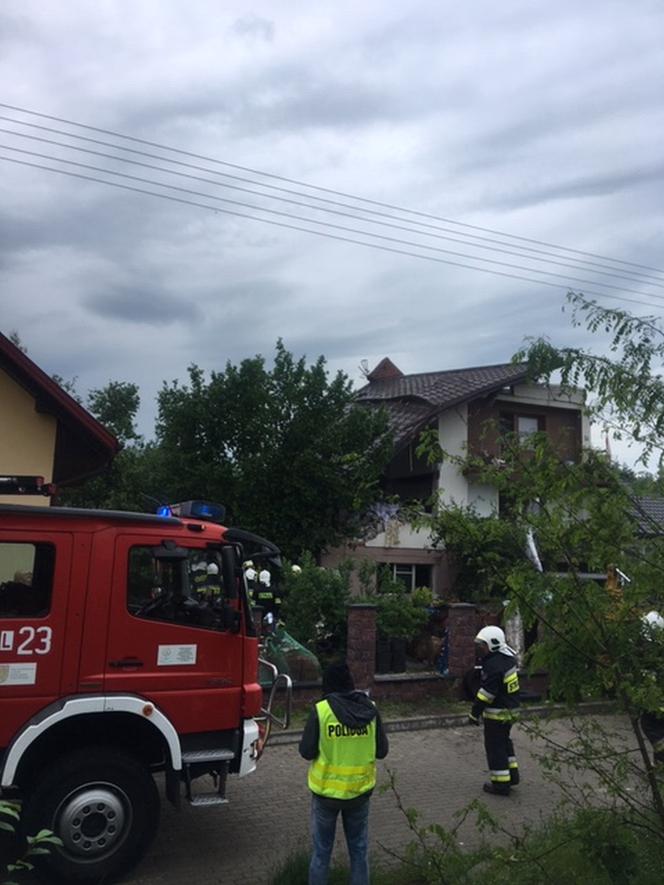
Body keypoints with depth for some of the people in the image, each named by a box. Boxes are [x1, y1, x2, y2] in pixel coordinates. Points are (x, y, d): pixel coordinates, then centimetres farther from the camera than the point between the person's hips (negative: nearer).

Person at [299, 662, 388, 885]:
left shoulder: (320, 710, -16)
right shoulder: (370, 709, -7)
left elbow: (307, 752, -12)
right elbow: (381, 751, -2)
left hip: (326, 790, -2)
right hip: (360, 790, 2)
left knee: (322, 850, 14)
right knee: (359, 849, 18)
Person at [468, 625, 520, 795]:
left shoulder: (493, 666, -26)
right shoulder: (508, 656, 1)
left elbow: (485, 694, -24)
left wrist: (475, 714, -15)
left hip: (497, 713, -9)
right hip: (511, 709, 9)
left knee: (495, 746, 3)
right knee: (504, 741, 24)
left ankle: (501, 784, 10)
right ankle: (512, 774, 32)